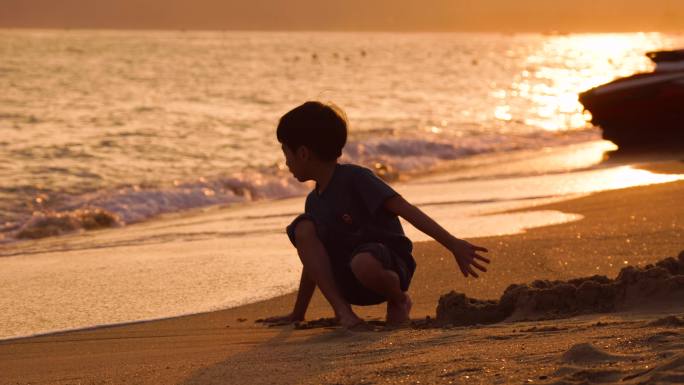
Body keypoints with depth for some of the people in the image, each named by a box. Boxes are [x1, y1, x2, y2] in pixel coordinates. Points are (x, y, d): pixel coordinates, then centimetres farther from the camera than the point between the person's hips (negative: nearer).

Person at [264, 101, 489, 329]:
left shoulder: (354, 178, -13)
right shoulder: (314, 202, 10)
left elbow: (406, 210, -21)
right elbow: (314, 260, 20)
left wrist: (453, 244, -30)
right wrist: (297, 314, 22)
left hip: (389, 267, -6)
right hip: (348, 283, 6)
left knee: (363, 264, -43)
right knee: (303, 228, -16)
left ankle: (399, 301, -7)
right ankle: (341, 309, -19)